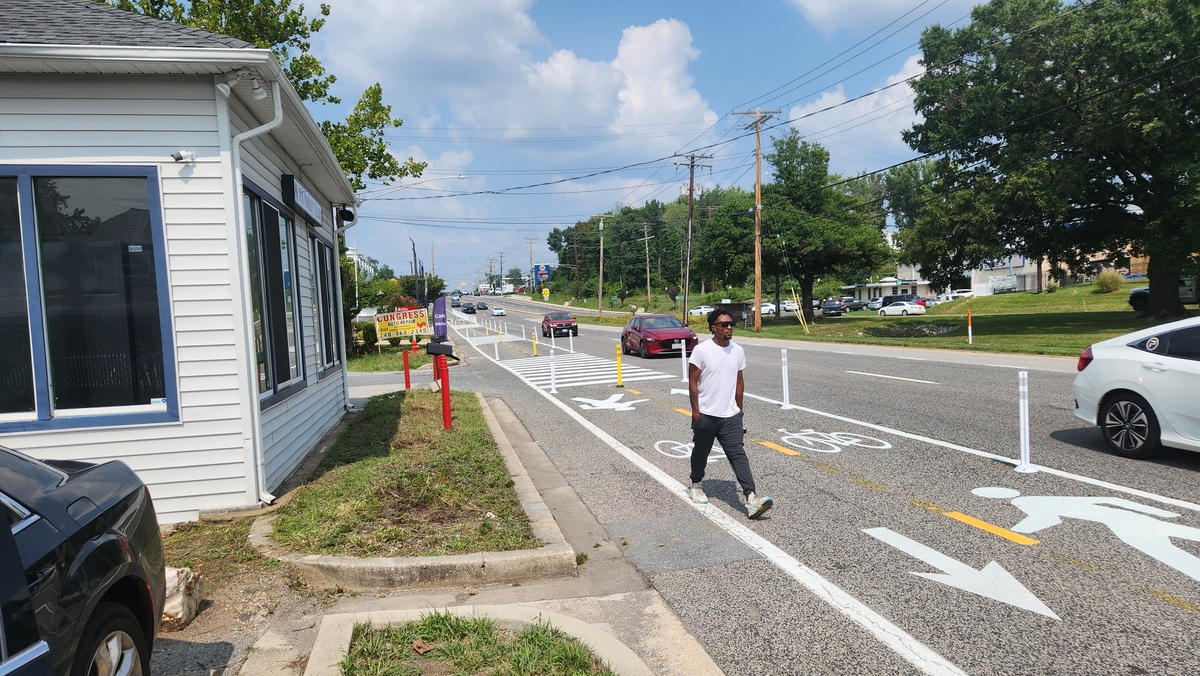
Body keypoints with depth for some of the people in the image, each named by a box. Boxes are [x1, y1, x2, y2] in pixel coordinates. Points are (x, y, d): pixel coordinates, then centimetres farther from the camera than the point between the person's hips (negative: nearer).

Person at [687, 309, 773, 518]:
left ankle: (751, 500, -15)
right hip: (705, 415, -3)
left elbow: (739, 381, 12)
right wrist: (695, 411, -11)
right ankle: (696, 485, 40)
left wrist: (739, 409, 14)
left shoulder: (738, 351, 4)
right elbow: (693, 382, -9)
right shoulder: (702, 350, -11)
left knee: (738, 455, -7)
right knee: (700, 452, 15)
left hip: (731, 416, 3)